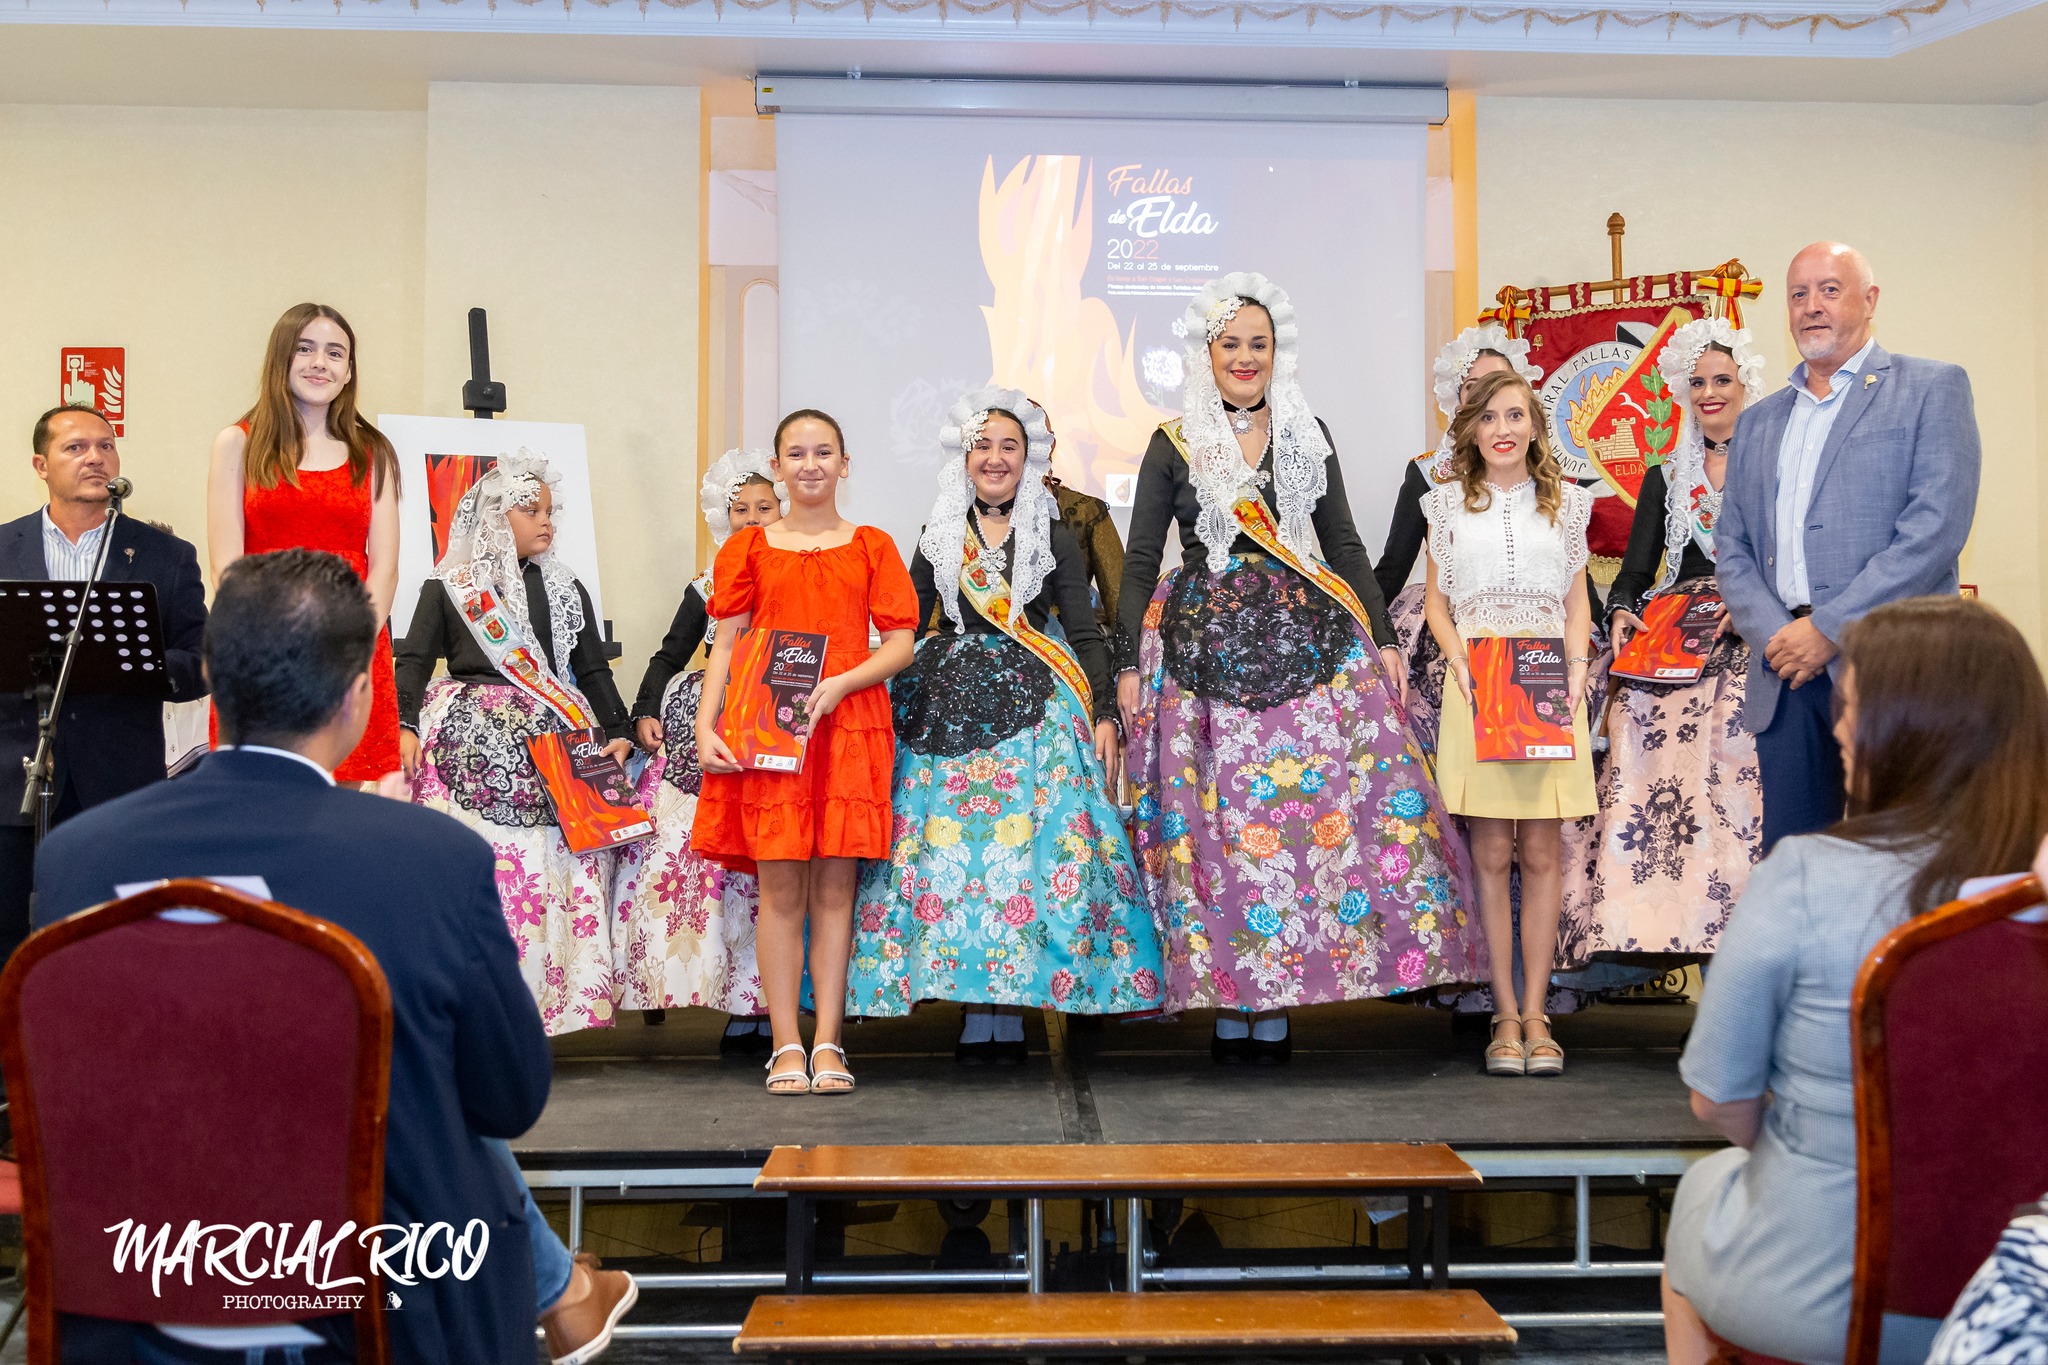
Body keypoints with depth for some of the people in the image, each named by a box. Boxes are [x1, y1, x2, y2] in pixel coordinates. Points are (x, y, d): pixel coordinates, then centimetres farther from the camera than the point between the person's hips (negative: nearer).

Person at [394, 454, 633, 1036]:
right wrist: (405, 725, -12)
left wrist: (617, 732, 4)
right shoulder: (448, 588, 9)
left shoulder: (566, 589, 16)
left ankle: (538, 995, -2)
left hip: (552, 738, 2)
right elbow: (413, 660, 3)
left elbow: (593, 670, 16)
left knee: (557, 864, -7)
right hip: (472, 737, -2)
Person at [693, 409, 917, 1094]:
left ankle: (828, 1044, 5)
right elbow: (724, 648, 8)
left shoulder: (872, 547, 11)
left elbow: (900, 644, 5)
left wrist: (840, 683, -11)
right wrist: (705, 729, -5)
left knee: (834, 887, 0)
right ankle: (786, 1047, 3)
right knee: (780, 888, -3)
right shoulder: (748, 548, 12)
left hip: (848, 725, 0)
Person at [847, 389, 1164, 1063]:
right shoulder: (938, 538, 13)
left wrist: (1105, 716, -4)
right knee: (946, 848, -6)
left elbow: (1086, 633, 5)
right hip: (946, 703, 2)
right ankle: (976, 1013, 0)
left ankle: (1011, 1013, -3)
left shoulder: (1054, 538, 7)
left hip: (1034, 704, -2)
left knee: (1029, 845, -9)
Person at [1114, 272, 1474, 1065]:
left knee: (1308, 812, -6)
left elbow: (1344, 545, 14)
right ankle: (1228, 1006, 4)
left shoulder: (1308, 437, 13)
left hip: (1305, 643, 2)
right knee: (1214, 820, -5)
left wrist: (1383, 640, 7)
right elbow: (1139, 560, 5)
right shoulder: (1174, 445, 7)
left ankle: (1275, 1006, 1)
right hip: (1203, 654, -1)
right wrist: (1129, 665, -2)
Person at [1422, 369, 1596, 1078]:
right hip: (1477, 690, -1)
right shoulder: (1448, 503, 10)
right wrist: (1459, 659, -7)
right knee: (1492, 854, -2)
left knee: (1541, 853, 0)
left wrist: (1577, 667, -3)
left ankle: (1535, 1014, 7)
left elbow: (1577, 601, 14)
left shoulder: (1566, 503, 12)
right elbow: (1436, 601, 10)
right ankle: (1506, 1015, 6)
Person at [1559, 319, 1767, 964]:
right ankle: (1659, 922, -14)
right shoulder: (1665, 479, 18)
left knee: (1736, 764, -21)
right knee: (1652, 758, -17)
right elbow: (1635, 569, 12)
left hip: (1754, 643, -3)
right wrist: (1623, 613, -8)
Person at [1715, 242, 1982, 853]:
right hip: (1785, 672, 5)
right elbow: (1731, 549, 16)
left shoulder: (1932, 388, 4)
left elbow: (1937, 526, -9)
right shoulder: (1757, 422, 21)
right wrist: (1774, 634, -4)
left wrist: (1829, 629, -13)